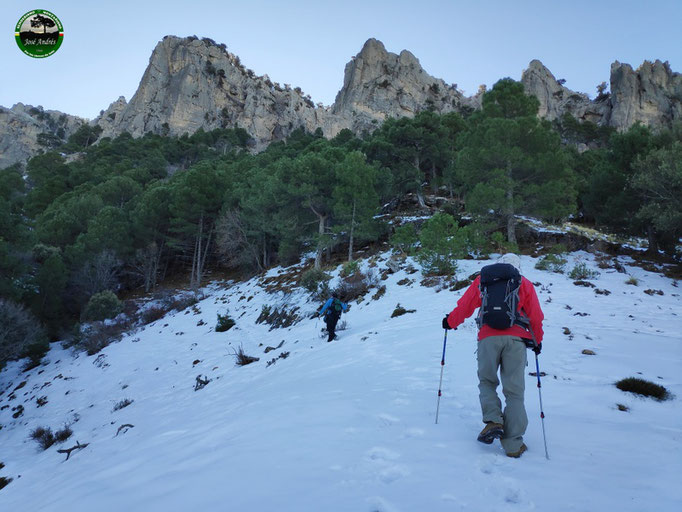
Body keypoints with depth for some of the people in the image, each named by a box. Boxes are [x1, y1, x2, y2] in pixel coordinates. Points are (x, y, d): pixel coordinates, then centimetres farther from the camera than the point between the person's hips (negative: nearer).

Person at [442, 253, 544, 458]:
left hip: (488, 338, 0)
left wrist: (450, 322, 30)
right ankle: (513, 444, 1)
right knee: (514, 391, 3)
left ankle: (493, 420, -7)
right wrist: (537, 340, 29)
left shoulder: (482, 279, 18)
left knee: (487, 381, 16)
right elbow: (536, 316, 15)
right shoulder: (524, 283, 18)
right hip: (516, 339, 0)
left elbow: (465, 305, 14)